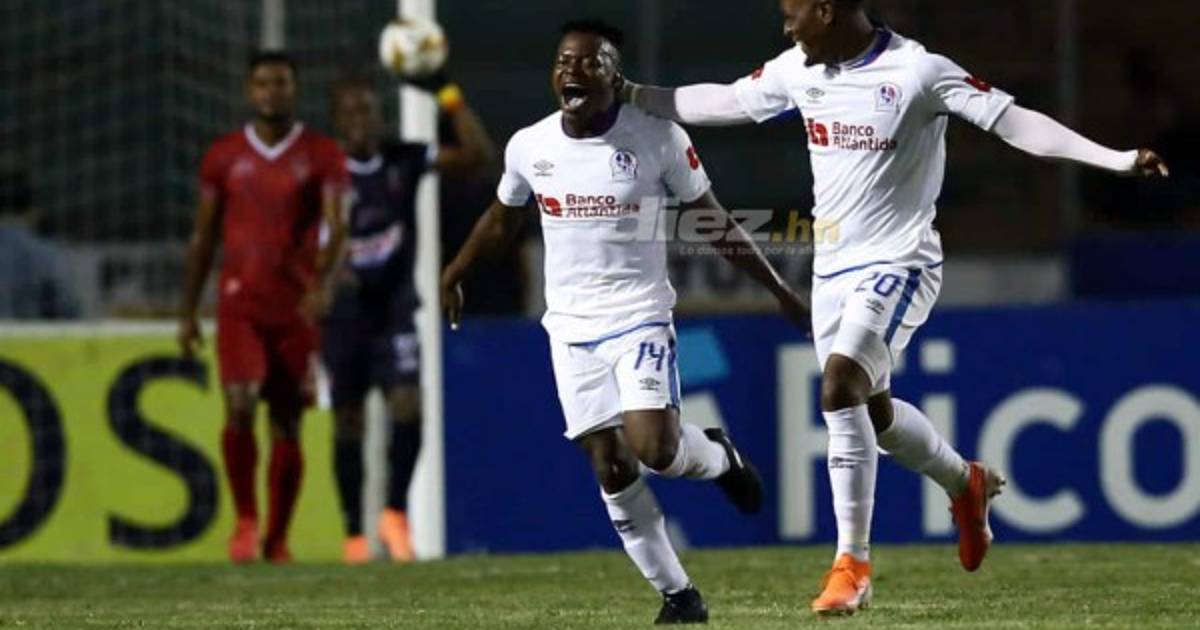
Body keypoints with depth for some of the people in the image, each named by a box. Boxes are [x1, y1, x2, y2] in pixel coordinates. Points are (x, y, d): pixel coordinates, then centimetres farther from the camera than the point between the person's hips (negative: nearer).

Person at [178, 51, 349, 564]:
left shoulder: (322, 155, 2)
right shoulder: (224, 156, 7)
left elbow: (335, 225, -10)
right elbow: (203, 236, 13)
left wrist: (323, 281, -28)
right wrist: (187, 311, 11)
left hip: (298, 305, 0)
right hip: (239, 303, 0)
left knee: (287, 422, 4)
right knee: (240, 407, -17)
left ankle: (277, 538, 15)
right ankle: (245, 520, -2)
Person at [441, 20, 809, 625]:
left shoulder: (658, 138, -10)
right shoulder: (529, 146, 0)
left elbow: (715, 222, 0)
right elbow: (501, 218, 20)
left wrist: (777, 287, 0)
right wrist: (455, 274, 30)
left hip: (639, 315, -3)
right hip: (571, 326, 3)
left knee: (653, 447, -20)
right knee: (610, 469, -1)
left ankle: (718, 456, 16)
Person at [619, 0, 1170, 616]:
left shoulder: (919, 72, -16)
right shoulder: (799, 69, 3)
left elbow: (1012, 121, -18)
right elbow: (728, 102, 19)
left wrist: (1117, 160, -26)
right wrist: (632, 95, 22)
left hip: (897, 265, -7)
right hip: (832, 268, 8)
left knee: (839, 387, -24)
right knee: (869, 410, 15)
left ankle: (852, 561, -17)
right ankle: (966, 483, 44)